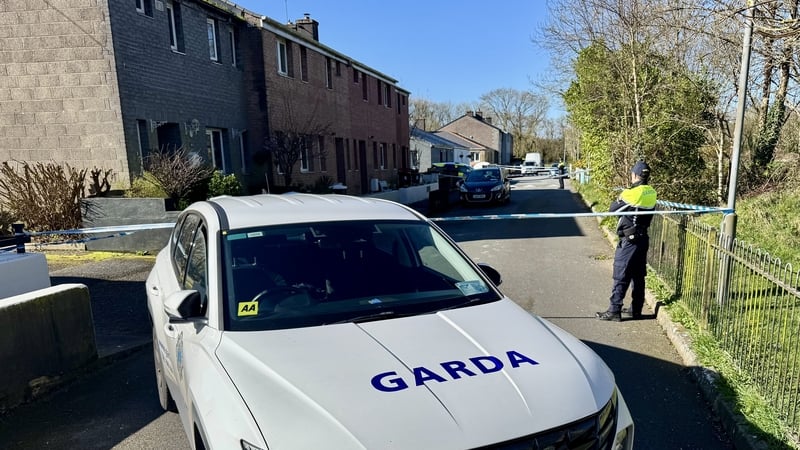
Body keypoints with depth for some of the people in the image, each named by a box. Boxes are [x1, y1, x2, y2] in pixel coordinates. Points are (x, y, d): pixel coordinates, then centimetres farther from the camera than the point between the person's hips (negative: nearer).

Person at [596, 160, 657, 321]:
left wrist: (620, 198, 10)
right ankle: (636, 309, 23)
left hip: (628, 240, -7)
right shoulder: (652, 194, 2)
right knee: (639, 276, 14)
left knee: (621, 277, -2)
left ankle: (614, 311, 2)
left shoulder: (630, 193, -19)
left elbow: (613, 209, -7)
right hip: (643, 239, 7)